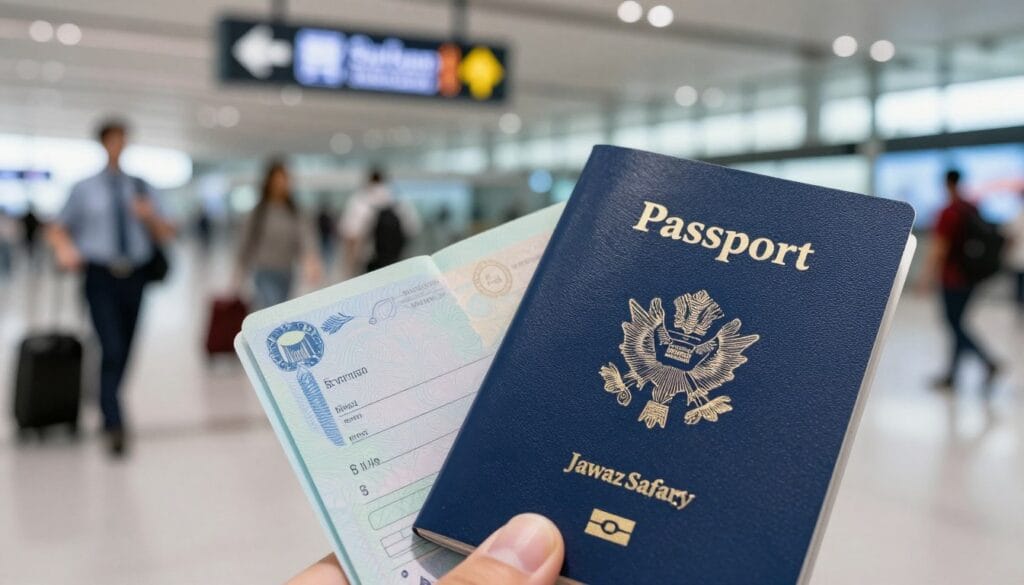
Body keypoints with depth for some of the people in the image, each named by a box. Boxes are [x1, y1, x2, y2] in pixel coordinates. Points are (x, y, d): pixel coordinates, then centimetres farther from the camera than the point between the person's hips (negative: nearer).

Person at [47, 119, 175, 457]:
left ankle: (107, 413, 28)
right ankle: (114, 425, -17)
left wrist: (150, 216, -11)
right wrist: (65, 248, -14)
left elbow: (165, 235, 10)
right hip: (101, 278, -3)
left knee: (125, 353, 9)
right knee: (112, 350, -17)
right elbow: (57, 229, 8)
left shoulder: (139, 187, 11)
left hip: (134, 277, 3)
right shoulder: (85, 188, 6)